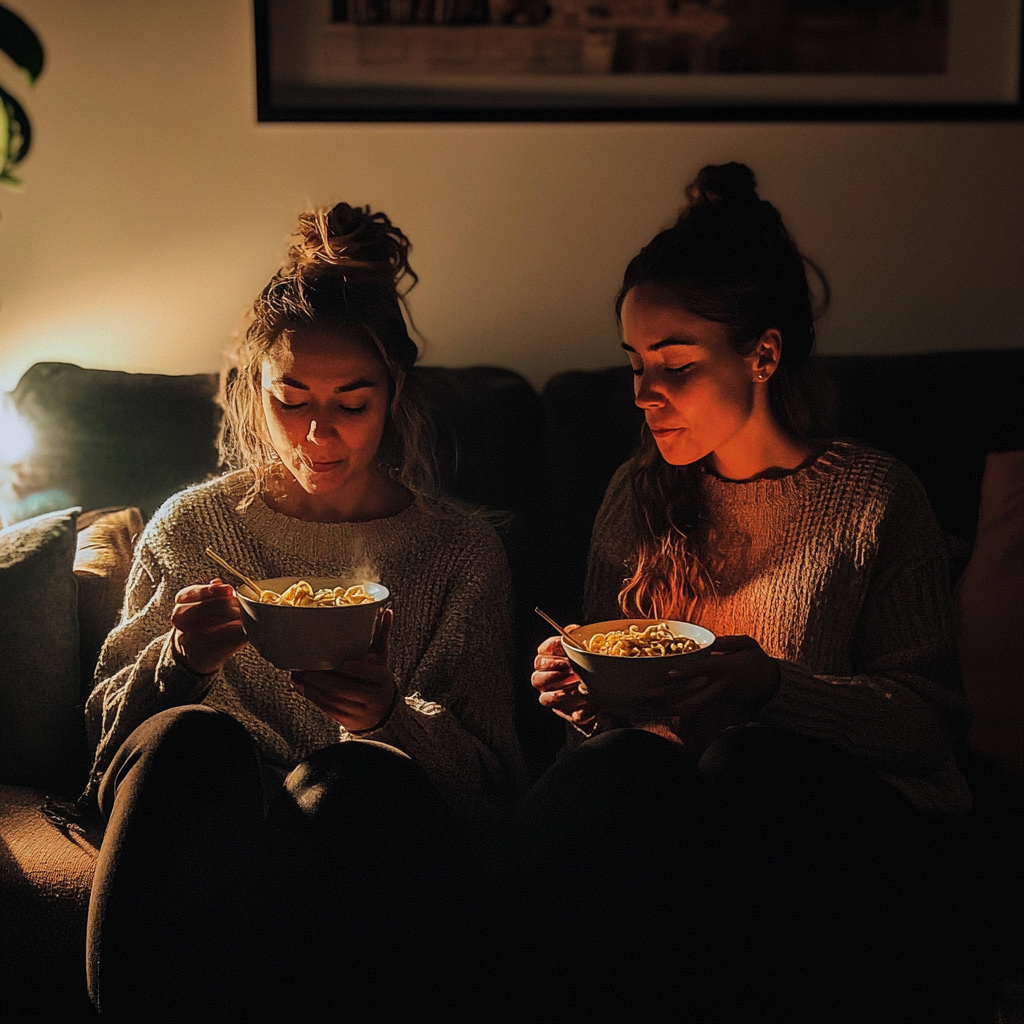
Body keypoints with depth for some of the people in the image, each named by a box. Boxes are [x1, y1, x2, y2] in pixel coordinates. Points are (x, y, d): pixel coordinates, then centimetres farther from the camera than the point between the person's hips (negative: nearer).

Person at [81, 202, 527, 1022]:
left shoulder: (462, 552, 9)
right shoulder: (192, 528, 12)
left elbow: (492, 785, 2)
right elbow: (107, 729, 9)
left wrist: (387, 717, -20)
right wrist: (179, 662, -14)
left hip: (365, 833, -1)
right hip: (204, 822, 2)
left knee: (358, 778, -37)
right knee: (192, 736, -34)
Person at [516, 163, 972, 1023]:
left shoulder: (875, 497, 0)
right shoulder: (640, 494, 12)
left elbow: (931, 716, -5)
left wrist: (775, 684, -21)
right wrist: (586, 695, -5)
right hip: (666, 789, 3)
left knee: (748, 767, -37)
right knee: (597, 779, -32)